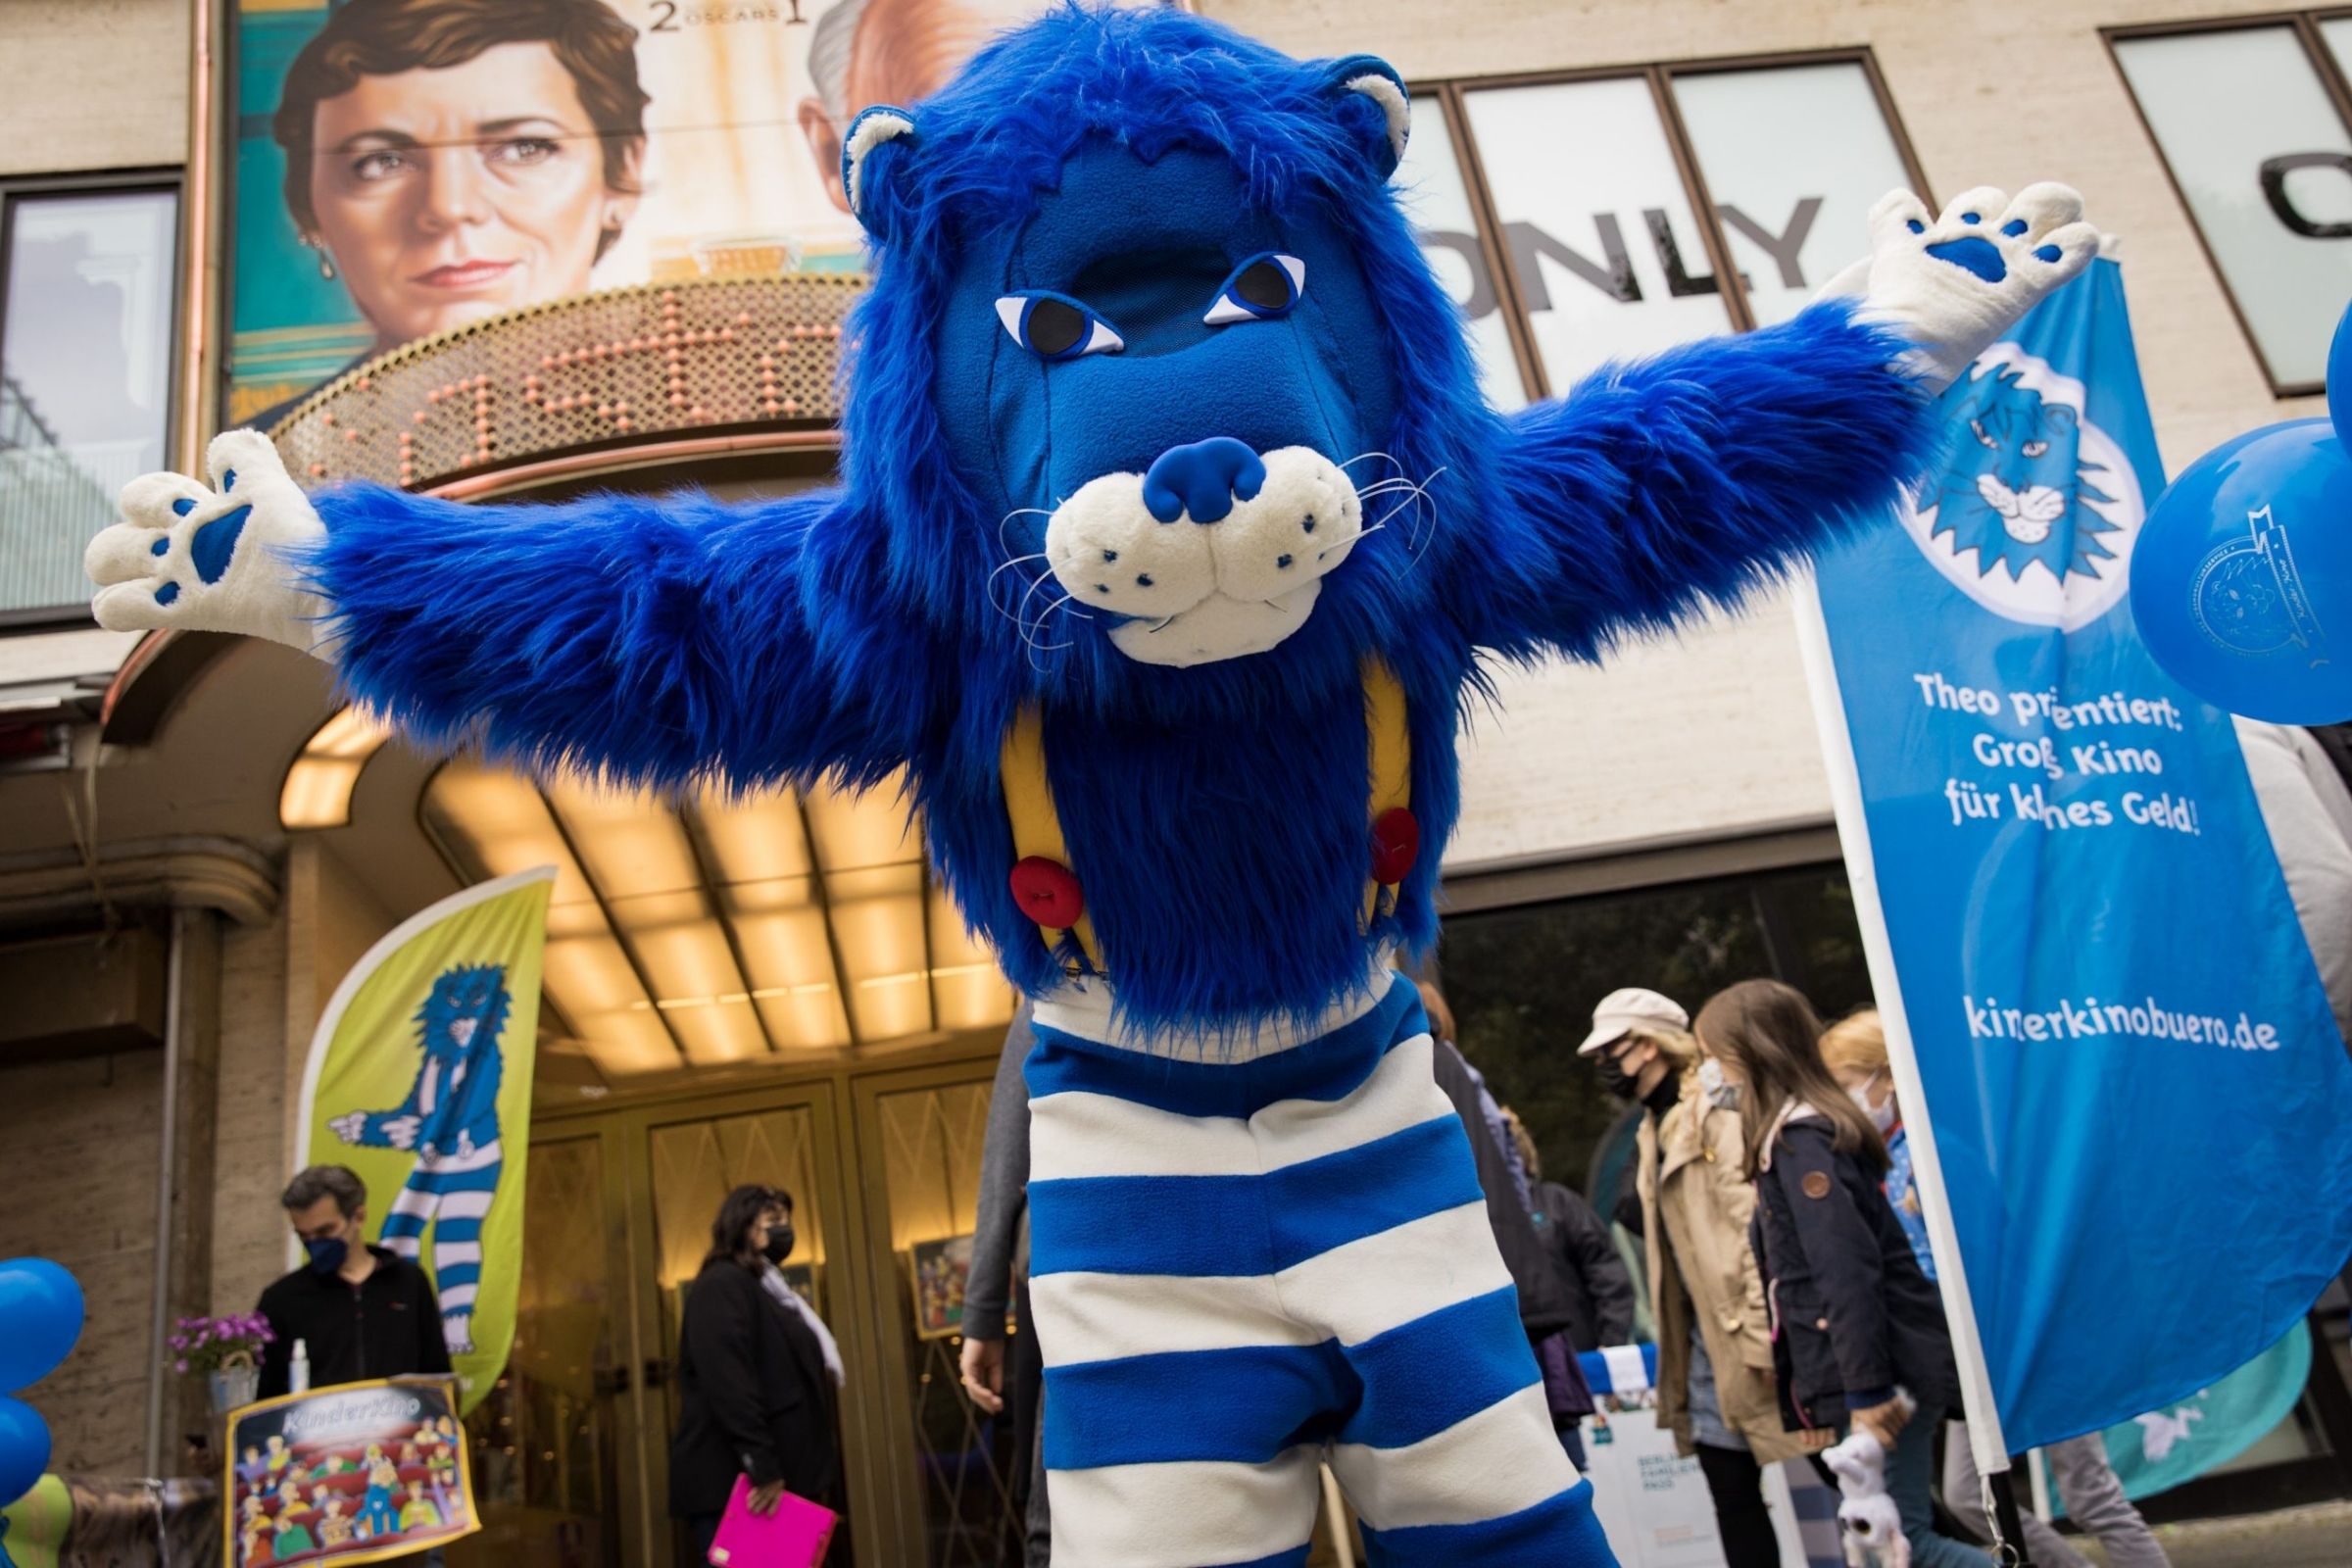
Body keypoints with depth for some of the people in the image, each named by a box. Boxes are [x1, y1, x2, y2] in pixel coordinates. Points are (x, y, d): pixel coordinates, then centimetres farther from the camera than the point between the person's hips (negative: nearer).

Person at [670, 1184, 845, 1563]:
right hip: (732, 1482, -9)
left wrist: (818, 1474, 16)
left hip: (780, 1482, 9)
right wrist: (761, 1466, -23)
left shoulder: (771, 1290, 24)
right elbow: (727, 1380, -18)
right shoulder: (722, 1284, -6)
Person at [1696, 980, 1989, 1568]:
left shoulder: (1797, 1138, -16)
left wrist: (1867, 1390, -20)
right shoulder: (1807, 1125, 13)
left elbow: (1846, 1271, -21)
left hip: (1886, 1365, -9)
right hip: (1886, 1363, 9)